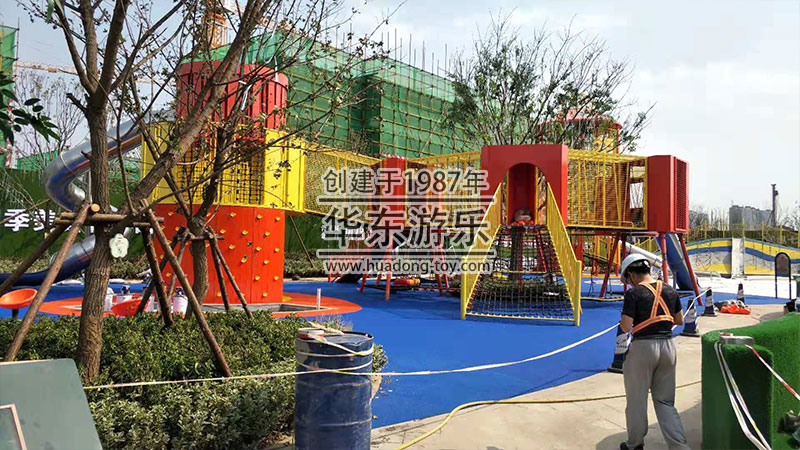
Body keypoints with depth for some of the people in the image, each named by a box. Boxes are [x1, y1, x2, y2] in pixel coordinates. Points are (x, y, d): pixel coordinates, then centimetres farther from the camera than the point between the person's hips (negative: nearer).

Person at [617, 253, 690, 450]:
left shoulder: (634, 293, -12)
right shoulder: (670, 291, 6)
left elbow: (626, 327, -14)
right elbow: (679, 320, 15)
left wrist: (623, 321, 7)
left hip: (643, 346, -5)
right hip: (668, 345, 5)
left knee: (637, 400, 11)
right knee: (665, 402, 16)